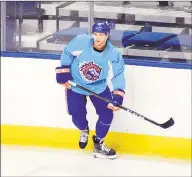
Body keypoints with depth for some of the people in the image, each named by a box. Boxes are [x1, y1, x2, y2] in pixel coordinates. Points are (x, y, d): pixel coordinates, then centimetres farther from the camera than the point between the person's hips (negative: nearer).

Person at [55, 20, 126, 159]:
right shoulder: (80, 42, -25)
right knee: (78, 115, -9)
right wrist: (63, 73, -10)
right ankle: (84, 131, 31)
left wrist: (117, 97, -26)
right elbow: (67, 53, -7)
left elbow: (118, 76, -17)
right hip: (75, 84, -1)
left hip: (99, 87, 1)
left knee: (107, 114, -7)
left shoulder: (114, 54, -22)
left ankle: (98, 145, 18)